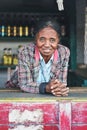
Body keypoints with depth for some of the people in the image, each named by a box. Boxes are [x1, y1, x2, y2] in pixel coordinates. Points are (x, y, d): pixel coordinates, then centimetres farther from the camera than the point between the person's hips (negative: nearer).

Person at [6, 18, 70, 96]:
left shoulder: (64, 52, -16)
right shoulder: (25, 52, -24)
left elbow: (62, 81, -12)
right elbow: (24, 84, -24)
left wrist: (60, 88, -37)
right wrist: (46, 87, -42)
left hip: (49, 97, 1)